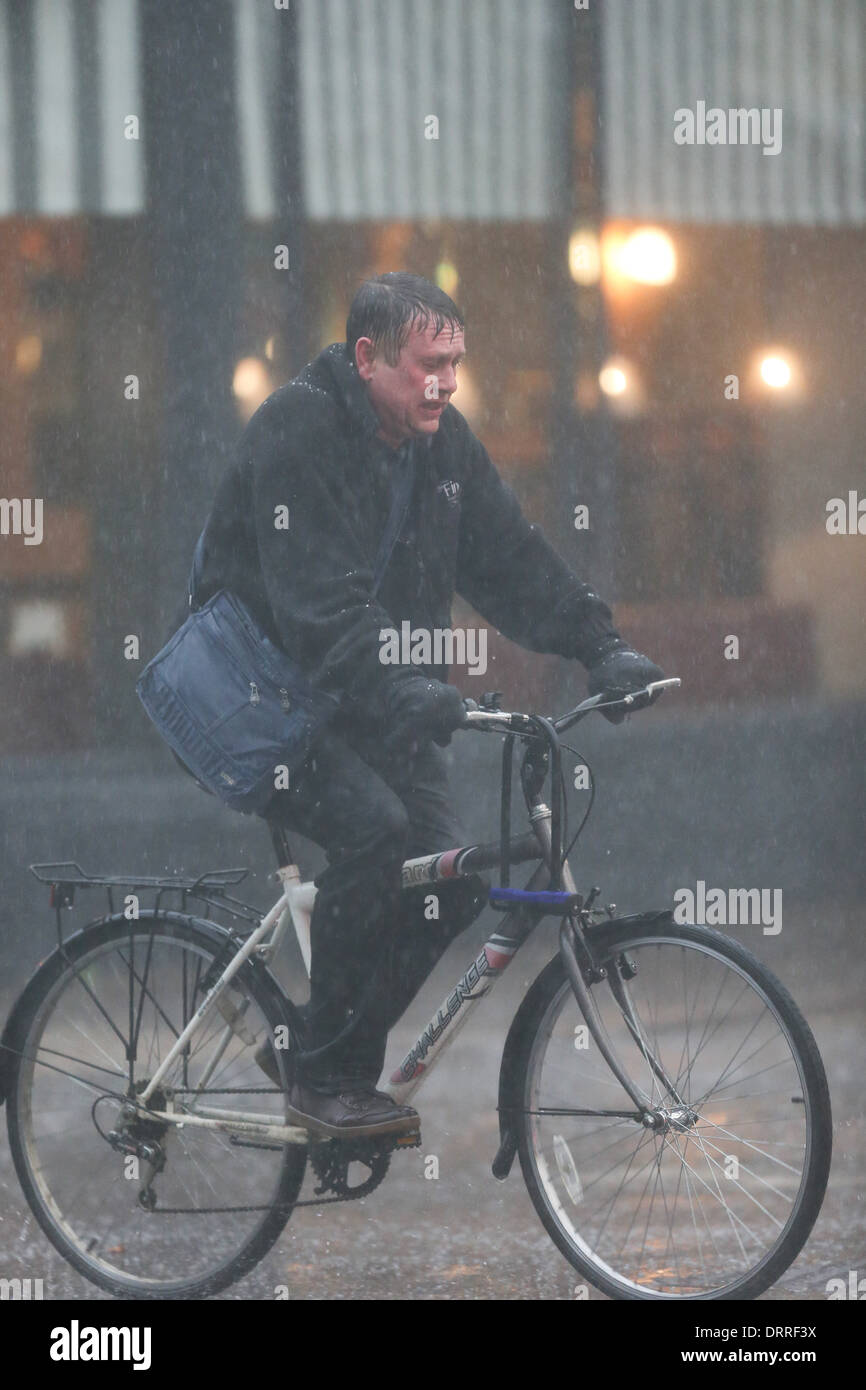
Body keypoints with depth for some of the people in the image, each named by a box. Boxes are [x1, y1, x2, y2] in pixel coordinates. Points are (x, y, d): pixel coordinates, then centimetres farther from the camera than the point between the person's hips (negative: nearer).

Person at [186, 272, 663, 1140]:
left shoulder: (443, 442, 5)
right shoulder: (298, 429, -20)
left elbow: (510, 557, 6)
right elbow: (316, 590, -31)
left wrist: (600, 648, -7)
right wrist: (394, 688, -44)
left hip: (376, 706, 8)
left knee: (451, 871, -9)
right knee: (372, 825, -29)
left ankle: (309, 1047, 8)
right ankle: (324, 1080, -18)